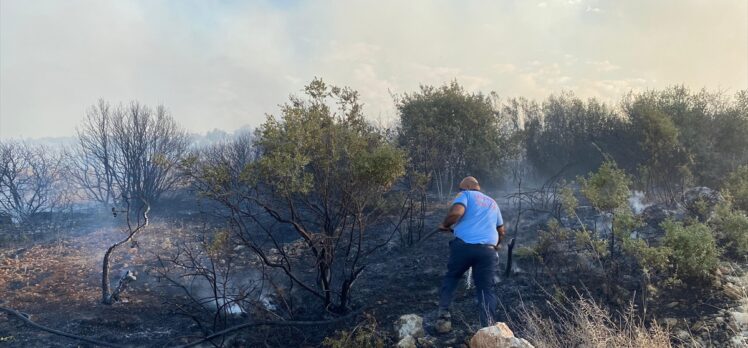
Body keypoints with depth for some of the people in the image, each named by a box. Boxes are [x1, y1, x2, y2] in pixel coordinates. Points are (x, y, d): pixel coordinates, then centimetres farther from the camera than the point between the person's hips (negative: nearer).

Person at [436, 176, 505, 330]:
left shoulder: (465, 195, 9)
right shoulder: (492, 203, 27)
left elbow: (456, 213, -13)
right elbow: (502, 231, 31)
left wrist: (445, 225, 4)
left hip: (464, 245, -3)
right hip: (487, 250, 3)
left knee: (451, 277, 18)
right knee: (486, 289, 6)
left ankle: (444, 314, 13)